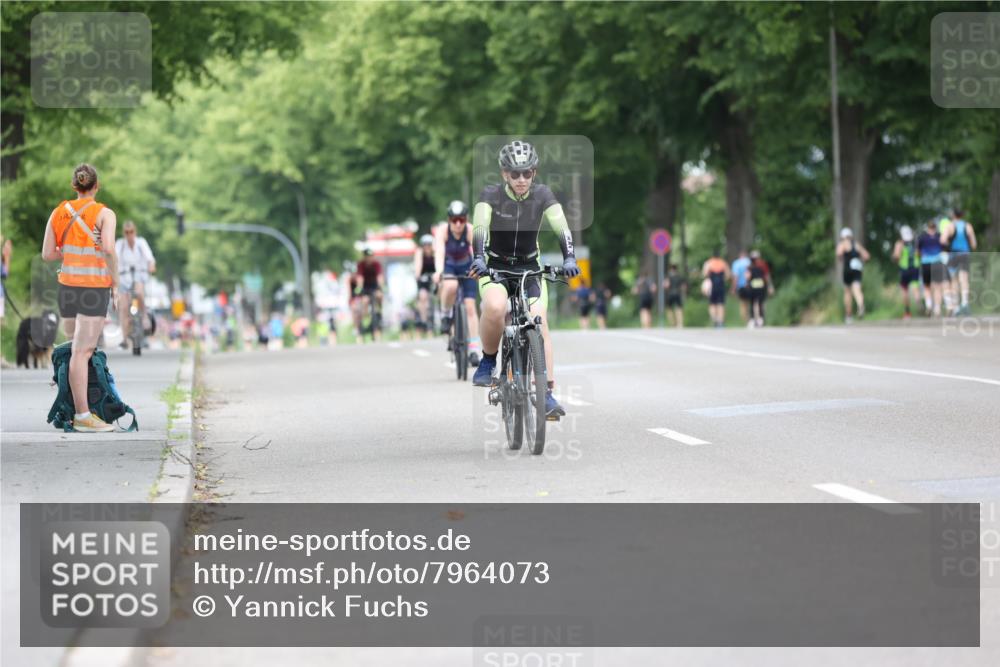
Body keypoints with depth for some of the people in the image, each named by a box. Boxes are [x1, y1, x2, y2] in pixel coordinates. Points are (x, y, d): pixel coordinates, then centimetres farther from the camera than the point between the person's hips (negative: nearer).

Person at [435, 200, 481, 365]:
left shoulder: (471, 231, -26)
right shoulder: (443, 231, -26)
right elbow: (439, 252, -39)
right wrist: (438, 271, -58)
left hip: (466, 267, 1)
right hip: (448, 266, -1)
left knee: (470, 307, -9)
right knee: (451, 286, -36)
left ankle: (474, 350, -6)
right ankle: (446, 315, -8)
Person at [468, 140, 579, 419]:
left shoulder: (542, 195, -11)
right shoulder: (491, 195, -15)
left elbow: (561, 227, -21)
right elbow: (479, 228, -29)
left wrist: (569, 258, -39)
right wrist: (478, 258, -47)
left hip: (529, 267, 2)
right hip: (495, 267, -2)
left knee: (540, 322, -16)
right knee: (494, 308, -33)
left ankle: (547, 395, -15)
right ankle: (488, 361, -9)